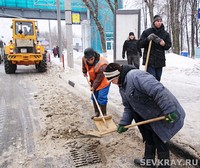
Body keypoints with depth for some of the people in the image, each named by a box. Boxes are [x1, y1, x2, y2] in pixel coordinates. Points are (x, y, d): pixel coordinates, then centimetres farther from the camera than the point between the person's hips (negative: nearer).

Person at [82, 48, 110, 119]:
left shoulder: (102, 65, -37)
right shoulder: (84, 58, -18)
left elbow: (99, 79, -26)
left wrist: (94, 87, -17)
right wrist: (84, 72, 18)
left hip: (103, 82, -7)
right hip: (94, 81, 7)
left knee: (101, 98, -9)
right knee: (94, 97, 12)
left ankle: (104, 114, 8)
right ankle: (96, 112, 27)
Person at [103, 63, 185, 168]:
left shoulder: (135, 76, -29)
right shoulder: (122, 87, 5)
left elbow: (158, 90, -36)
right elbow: (128, 107, 10)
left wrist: (169, 110, -36)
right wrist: (123, 123, 0)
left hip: (165, 115, -10)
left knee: (159, 139, 2)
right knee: (148, 137, 21)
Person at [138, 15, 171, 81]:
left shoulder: (165, 34, 11)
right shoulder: (146, 32, 2)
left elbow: (168, 45, 10)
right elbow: (140, 44, -1)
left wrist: (164, 44, -12)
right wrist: (147, 39, -19)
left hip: (160, 61, 4)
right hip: (150, 61, -4)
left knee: (157, 80, 12)